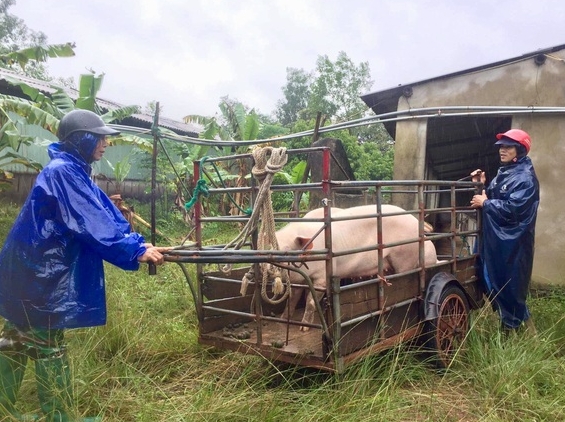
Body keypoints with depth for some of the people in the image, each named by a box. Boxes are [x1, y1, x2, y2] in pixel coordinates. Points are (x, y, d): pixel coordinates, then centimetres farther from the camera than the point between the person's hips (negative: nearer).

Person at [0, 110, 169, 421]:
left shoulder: (74, 173, 12)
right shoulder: (62, 172, -19)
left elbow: (107, 215, 6)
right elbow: (92, 224, -26)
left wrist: (139, 244, -4)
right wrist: (136, 251, -25)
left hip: (33, 271, 10)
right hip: (38, 274, -10)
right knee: (49, 347, 0)